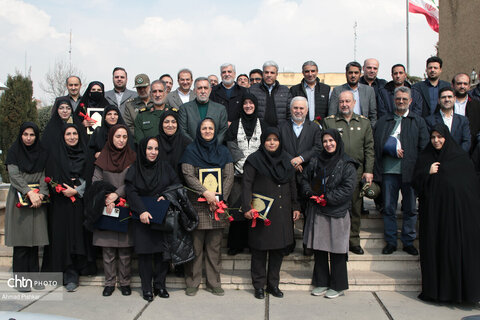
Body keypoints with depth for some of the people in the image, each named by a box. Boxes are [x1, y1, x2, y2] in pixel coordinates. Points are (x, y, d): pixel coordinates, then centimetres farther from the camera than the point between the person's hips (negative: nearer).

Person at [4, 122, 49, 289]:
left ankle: (33, 274, 10)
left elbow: (44, 175, 4)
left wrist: (41, 194, -12)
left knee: (35, 237, 2)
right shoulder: (13, 152, 1)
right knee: (21, 239, -3)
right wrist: (29, 192, -19)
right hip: (19, 199, -2)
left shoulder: (42, 153, 9)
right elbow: (14, 175, -8)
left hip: (38, 199, 3)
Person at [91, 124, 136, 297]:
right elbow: (96, 181, 3)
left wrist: (116, 194, -14)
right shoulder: (103, 157, 7)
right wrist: (106, 199, -11)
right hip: (106, 209, 1)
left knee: (125, 248, 1)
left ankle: (125, 282, 13)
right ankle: (109, 282, 15)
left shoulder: (132, 157, 5)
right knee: (108, 249, 4)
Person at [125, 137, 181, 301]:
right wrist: (141, 211, -20)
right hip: (143, 217, -2)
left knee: (163, 251, -2)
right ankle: (147, 289, 8)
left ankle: (160, 285, 12)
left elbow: (177, 184, 9)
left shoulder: (165, 167, 10)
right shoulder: (134, 170, 3)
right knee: (145, 253, -2)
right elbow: (131, 192, -7)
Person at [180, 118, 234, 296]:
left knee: (214, 246, 6)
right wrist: (206, 192, -17)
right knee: (196, 246, 1)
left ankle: (214, 283, 15)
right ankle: (192, 283, 13)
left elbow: (229, 177, 5)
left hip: (218, 205, 2)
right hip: (196, 205, -2)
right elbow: (188, 176, -6)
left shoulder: (223, 151, 12)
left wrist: (219, 198, -8)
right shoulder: (191, 151, 5)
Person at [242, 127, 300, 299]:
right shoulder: (254, 160, -3)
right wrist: (247, 207, -18)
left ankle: (273, 284, 22)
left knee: (279, 248, 9)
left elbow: (292, 185, 16)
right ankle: (259, 285, 14)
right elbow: (246, 185, -8)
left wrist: (295, 207, 12)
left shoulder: (286, 159, 12)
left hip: (282, 213, 5)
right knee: (260, 249, 2)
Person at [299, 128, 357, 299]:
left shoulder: (347, 165, -4)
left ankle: (337, 286, 17)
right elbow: (304, 178, 17)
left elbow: (348, 188, -11)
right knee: (319, 248, 10)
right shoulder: (315, 162, 10)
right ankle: (321, 283, 23)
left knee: (336, 250, 2)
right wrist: (309, 192, -2)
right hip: (317, 212, 4)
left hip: (337, 213, -4)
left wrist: (327, 198, -15)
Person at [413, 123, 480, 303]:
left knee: (457, 247, -2)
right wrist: (427, 173, -11)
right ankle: (435, 287, 10)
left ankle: (459, 288, 8)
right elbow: (416, 183, 6)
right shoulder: (424, 159, 11)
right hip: (432, 211, 2)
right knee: (434, 248, 1)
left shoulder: (461, 158, 5)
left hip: (457, 210, -1)